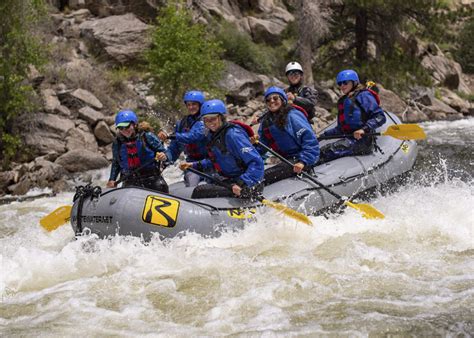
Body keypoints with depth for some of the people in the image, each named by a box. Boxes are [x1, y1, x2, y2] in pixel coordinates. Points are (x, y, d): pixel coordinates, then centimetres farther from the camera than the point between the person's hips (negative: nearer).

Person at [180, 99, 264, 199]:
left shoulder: (233, 135, -21)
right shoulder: (212, 135, 7)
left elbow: (257, 163, -26)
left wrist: (242, 184, -38)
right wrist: (194, 165, 13)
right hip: (229, 180, 10)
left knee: (199, 192, -18)